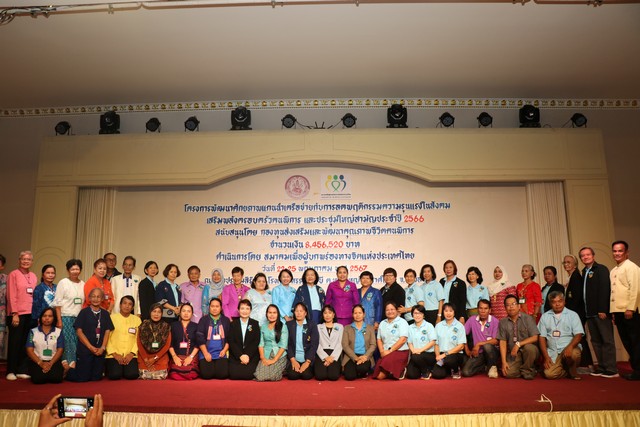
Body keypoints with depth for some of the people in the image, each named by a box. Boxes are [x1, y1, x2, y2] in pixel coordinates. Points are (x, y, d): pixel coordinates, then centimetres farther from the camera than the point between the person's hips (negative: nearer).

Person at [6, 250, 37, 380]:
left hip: (31, 314, 5)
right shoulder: (13, 274, -4)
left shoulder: (33, 276, 13)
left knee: (26, 343, 6)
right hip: (17, 313, -5)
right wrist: (14, 314, -13)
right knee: (15, 342, 1)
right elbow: (11, 295, -8)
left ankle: (22, 370, 13)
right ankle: (11, 371, 9)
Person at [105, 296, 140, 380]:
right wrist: (114, 354, -9)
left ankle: (125, 368, 13)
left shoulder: (137, 320, 9)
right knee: (115, 375, -22)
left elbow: (138, 339, 3)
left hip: (130, 355, 1)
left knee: (132, 375, -21)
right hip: (114, 355, -1)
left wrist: (131, 354, -10)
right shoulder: (111, 317, 3)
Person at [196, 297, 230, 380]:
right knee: (206, 374, -17)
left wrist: (224, 350, -7)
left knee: (222, 374, -17)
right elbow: (199, 338, -2)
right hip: (206, 353, -1)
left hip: (221, 353, 1)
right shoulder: (203, 320, 4)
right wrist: (206, 353, -10)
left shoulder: (226, 320, 10)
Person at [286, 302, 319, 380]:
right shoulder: (289, 324, 6)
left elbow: (314, 344, -4)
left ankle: (309, 367, 12)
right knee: (292, 375, -22)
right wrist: (293, 360, -11)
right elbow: (288, 344, 1)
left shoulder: (312, 325, 2)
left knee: (306, 375, -22)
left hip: (308, 358, -1)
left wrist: (307, 362, -13)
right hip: (294, 358, 1)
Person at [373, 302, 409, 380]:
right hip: (386, 353, 5)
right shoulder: (382, 323, 19)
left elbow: (403, 339, -10)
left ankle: (401, 370, -6)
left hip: (400, 352, -5)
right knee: (379, 376, -14)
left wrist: (390, 351, -13)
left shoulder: (402, 322, 1)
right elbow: (379, 339, 16)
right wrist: (382, 351, -2)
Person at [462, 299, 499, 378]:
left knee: (486, 346, -38)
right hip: (478, 353, 3)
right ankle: (486, 367, 11)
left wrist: (479, 344, -19)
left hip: (492, 351, -2)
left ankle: (492, 366, -7)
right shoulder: (472, 320, -3)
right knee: (466, 372, -19)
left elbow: (496, 341, -14)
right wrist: (467, 350, 4)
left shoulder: (495, 321, -9)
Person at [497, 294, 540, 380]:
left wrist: (518, 344, -21)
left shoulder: (527, 318, -3)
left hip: (529, 350, -2)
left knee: (529, 347, -36)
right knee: (508, 373, -22)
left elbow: (535, 338, -11)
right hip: (513, 354, 2)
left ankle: (526, 370, -8)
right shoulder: (503, 322, 5)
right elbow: (503, 342, 1)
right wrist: (504, 361, -7)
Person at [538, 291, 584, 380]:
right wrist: (546, 357, -3)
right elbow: (542, 337, 7)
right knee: (549, 374, -22)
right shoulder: (544, 316, 11)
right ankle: (567, 371, 11)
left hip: (569, 349, -1)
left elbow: (578, 335, -5)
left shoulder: (573, 315, 6)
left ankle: (573, 372, -2)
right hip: (553, 352, 1)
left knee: (574, 354, -36)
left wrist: (570, 347, -24)